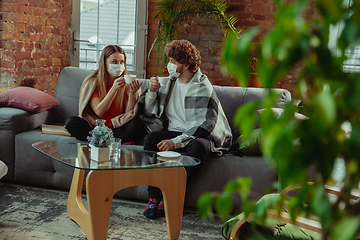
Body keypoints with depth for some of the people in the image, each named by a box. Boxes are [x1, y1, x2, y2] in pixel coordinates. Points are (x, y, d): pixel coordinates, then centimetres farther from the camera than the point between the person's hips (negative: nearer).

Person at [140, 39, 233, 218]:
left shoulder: (203, 89, -9)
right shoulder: (169, 83, 10)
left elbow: (204, 126, -19)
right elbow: (149, 113, 17)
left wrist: (176, 142, -28)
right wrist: (152, 92, -2)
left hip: (197, 136, -4)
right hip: (173, 132, 5)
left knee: (198, 146, -38)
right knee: (150, 138, -26)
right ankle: (154, 196, -27)